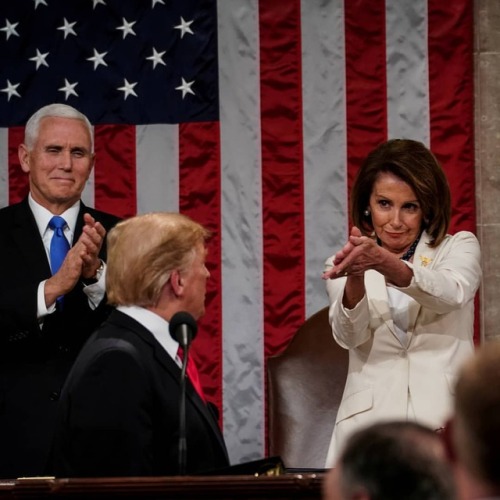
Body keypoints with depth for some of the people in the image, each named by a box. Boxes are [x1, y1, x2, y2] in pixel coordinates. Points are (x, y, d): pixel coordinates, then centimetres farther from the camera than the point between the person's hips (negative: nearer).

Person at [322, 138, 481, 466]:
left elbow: (451, 294, -11)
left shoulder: (459, 248, 12)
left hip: (445, 423, -1)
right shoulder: (345, 265, 14)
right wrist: (356, 279, -25)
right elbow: (349, 336, -4)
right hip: (369, 425, 1)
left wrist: (384, 262, -27)